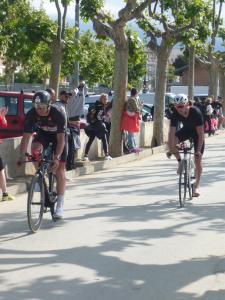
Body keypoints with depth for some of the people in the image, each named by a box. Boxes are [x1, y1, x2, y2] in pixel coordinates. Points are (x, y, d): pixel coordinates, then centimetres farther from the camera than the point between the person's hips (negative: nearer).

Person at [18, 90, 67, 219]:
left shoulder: (58, 114, -35)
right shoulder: (31, 114, -28)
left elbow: (61, 138, -34)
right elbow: (26, 136, -27)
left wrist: (56, 157, -43)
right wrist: (22, 155, -38)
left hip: (58, 136, -2)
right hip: (43, 133, 3)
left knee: (60, 167, -8)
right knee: (35, 148, -31)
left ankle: (60, 205, -6)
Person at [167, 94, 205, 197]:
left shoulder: (196, 112, -35)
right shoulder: (175, 115, -27)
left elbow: (200, 133, -34)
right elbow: (172, 132, -27)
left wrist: (198, 150, -38)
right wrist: (171, 149, -37)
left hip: (196, 131, -3)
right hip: (186, 130, 3)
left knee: (198, 161, -6)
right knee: (171, 142, -26)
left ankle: (196, 186, 8)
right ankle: (180, 161, 0)